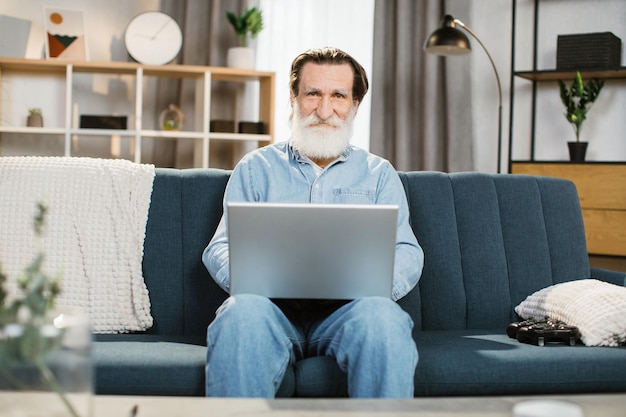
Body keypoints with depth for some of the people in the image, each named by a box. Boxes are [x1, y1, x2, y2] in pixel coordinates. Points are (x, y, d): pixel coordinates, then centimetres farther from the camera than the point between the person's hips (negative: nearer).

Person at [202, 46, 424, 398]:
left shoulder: (379, 173, 23)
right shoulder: (256, 168, 22)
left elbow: (407, 251, 11)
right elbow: (220, 248, 13)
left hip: (348, 309, 0)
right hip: (274, 307, 0)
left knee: (382, 315, -35)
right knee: (242, 312, -36)